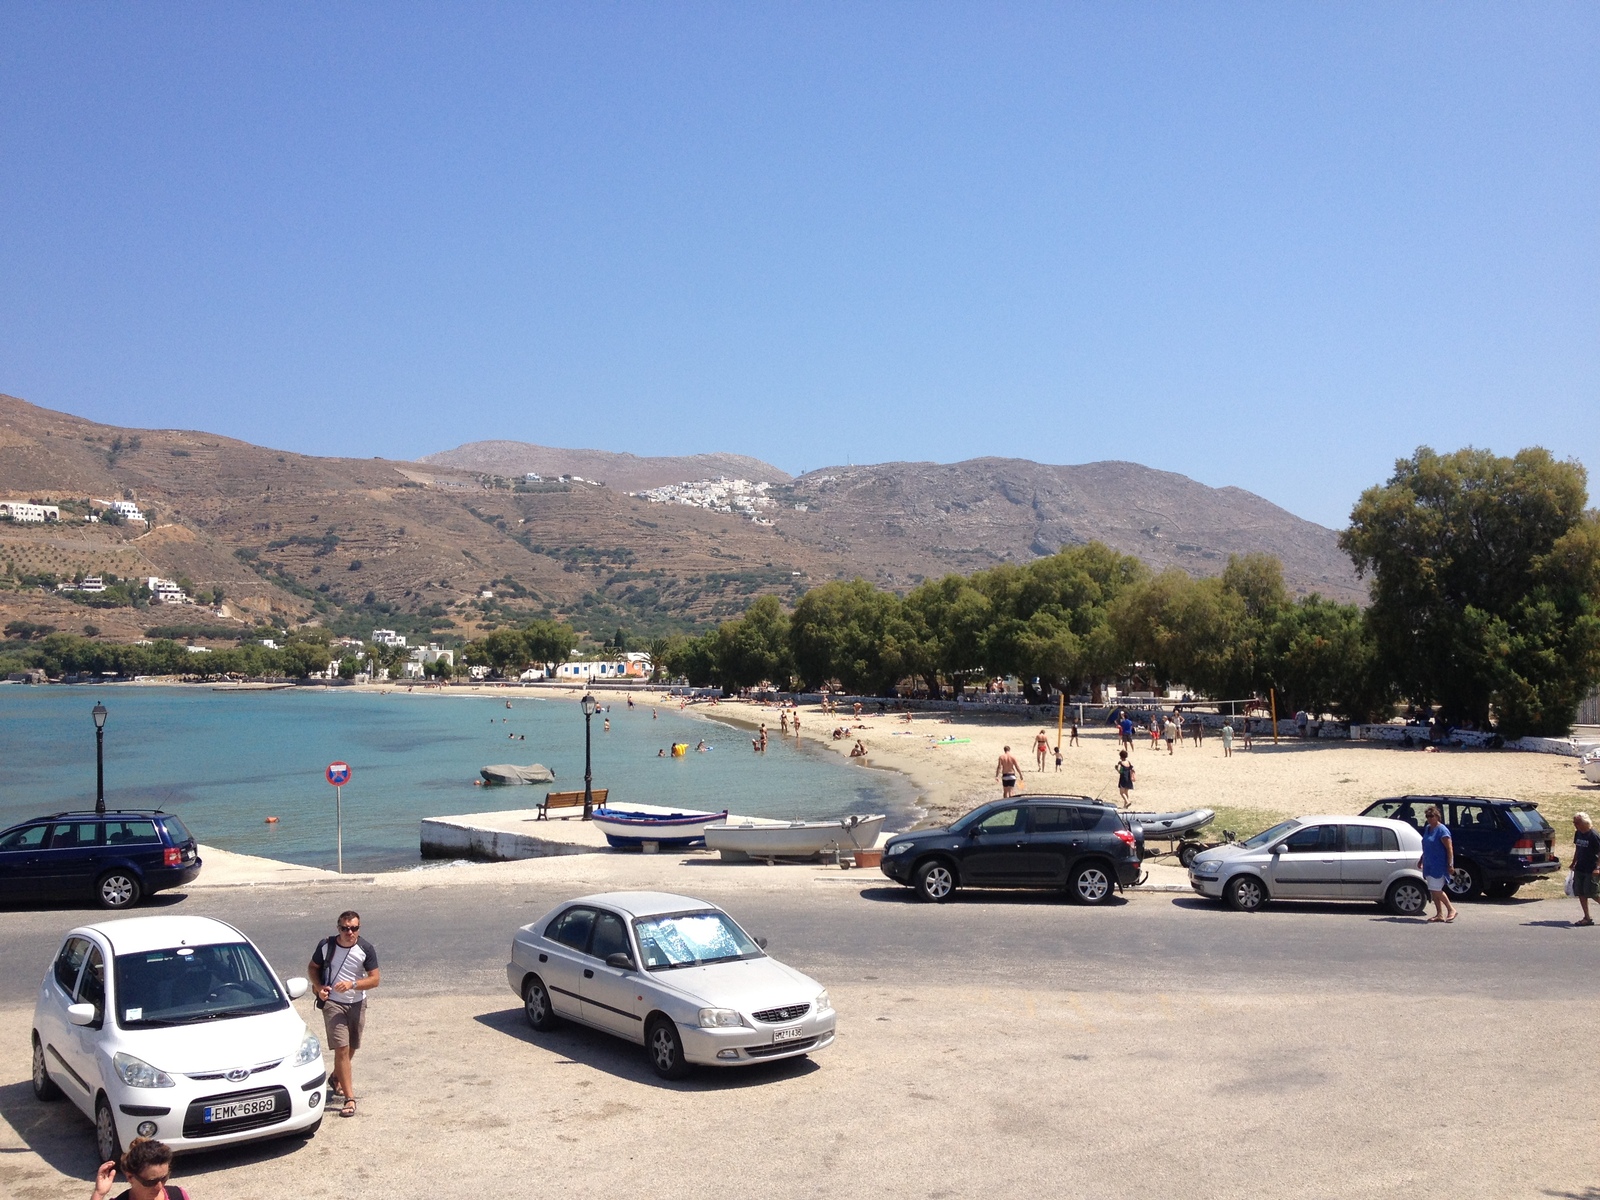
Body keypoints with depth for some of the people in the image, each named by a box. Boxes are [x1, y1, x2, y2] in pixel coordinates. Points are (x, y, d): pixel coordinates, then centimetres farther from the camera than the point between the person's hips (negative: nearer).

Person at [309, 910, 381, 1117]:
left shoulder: (366, 949, -11)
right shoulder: (326, 945, -10)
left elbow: (374, 979, -10)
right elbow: (312, 967, 7)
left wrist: (352, 984, -26)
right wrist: (319, 987, -11)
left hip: (357, 1004, 2)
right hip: (333, 1003, -2)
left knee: (351, 1048, 17)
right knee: (341, 1048, -13)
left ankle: (336, 1079, 47)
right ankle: (349, 1098, -11)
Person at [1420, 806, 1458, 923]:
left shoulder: (1442, 830, -12)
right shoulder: (1427, 828, 13)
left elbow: (1449, 848, -16)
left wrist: (1450, 864, -23)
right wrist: (1421, 860, 24)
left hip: (1439, 865, -8)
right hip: (1429, 865, 8)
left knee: (1436, 889, -12)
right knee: (1434, 891, 8)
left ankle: (1451, 909, 2)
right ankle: (1439, 914, 13)